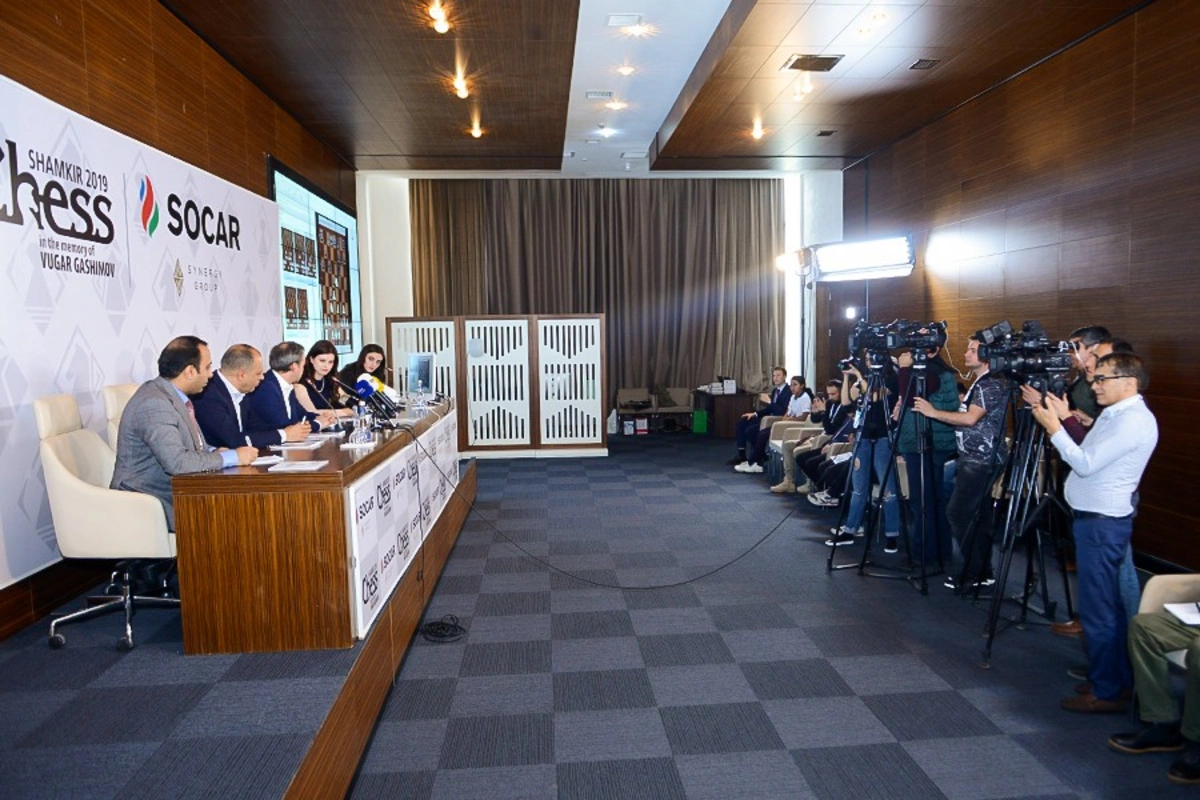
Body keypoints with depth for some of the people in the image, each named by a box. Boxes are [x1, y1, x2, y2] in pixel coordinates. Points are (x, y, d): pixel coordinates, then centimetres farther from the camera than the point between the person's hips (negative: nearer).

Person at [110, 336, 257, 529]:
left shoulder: (172, 396, 8)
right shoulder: (154, 404, -20)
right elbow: (177, 462, -28)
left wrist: (213, 453, -1)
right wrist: (232, 457, -18)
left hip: (174, 494, 9)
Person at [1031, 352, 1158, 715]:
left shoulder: (1134, 420, -17)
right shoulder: (1116, 414, 15)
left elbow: (1086, 464, -22)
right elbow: (1087, 458, 16)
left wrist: (1054, 428, -17)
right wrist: (1062, 418, 9)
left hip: (1103, 522, -10)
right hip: (1095, 517, 10)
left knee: (1099, 609, -3)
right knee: (1107, 606, 17)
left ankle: (1108, 692, 7)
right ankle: (1118, 678, 29)